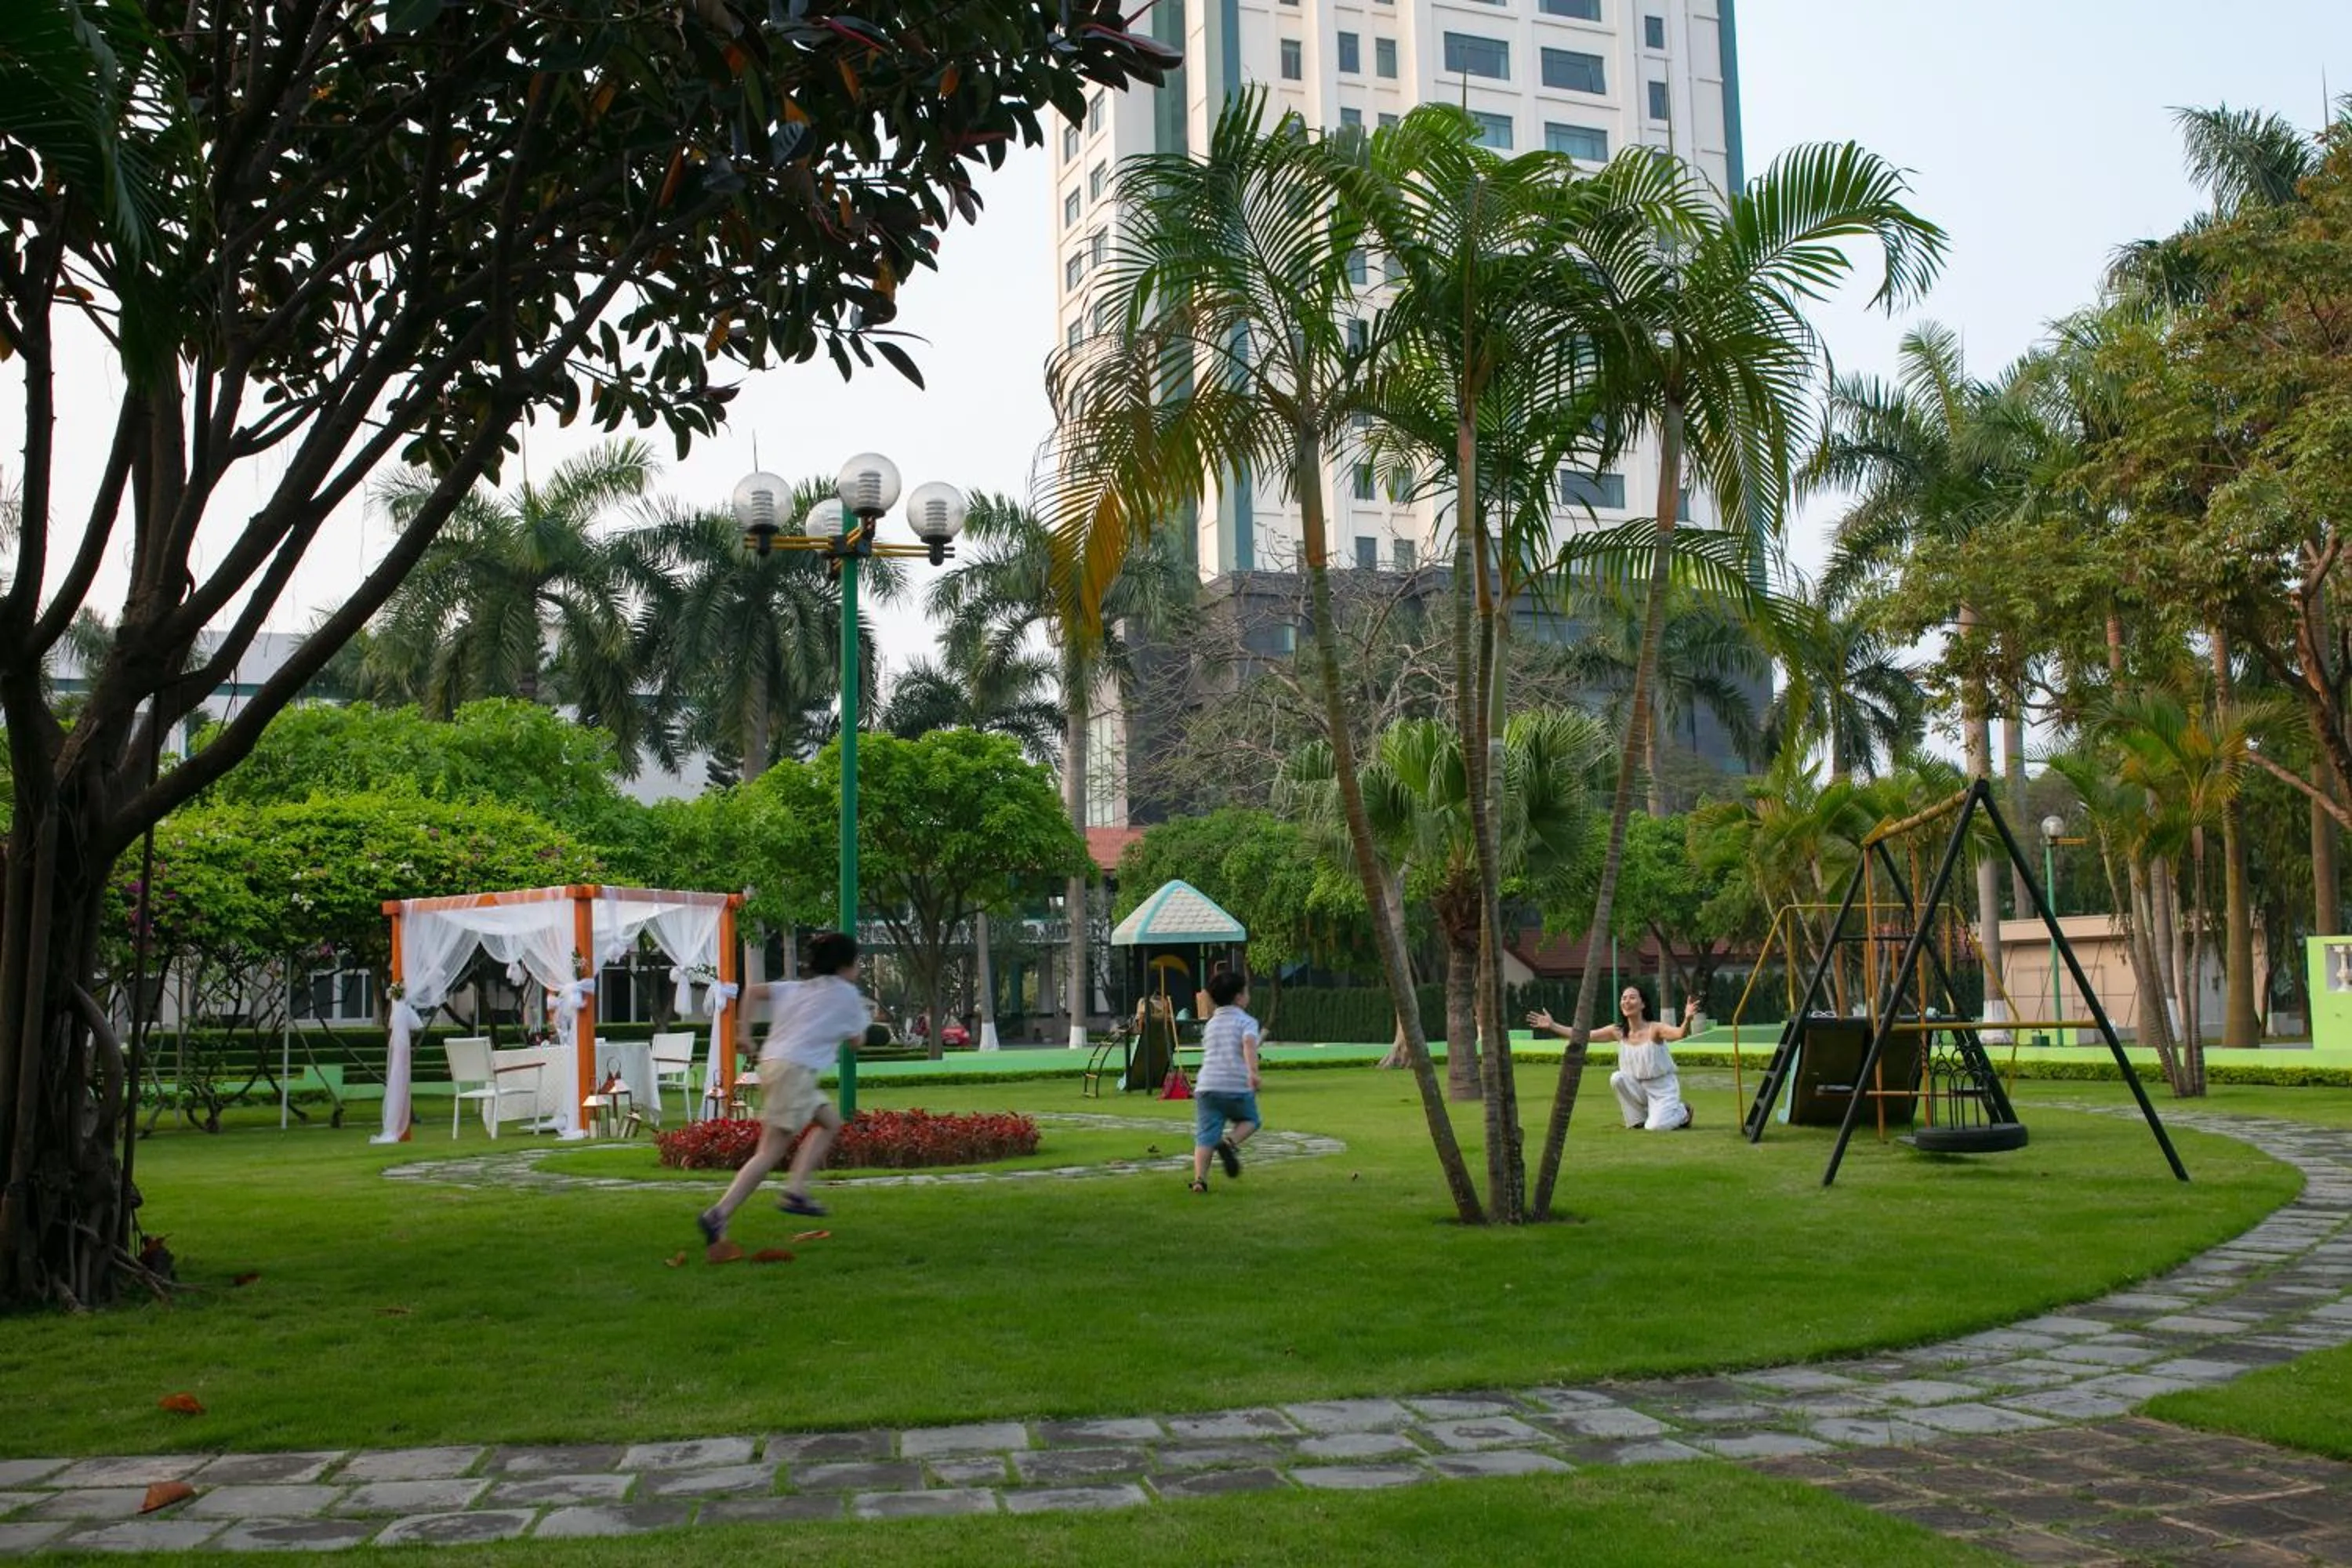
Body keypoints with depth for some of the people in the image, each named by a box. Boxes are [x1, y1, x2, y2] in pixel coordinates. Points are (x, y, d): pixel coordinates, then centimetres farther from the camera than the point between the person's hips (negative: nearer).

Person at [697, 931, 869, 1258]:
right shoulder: (846, 994, 6)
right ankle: (718, 1216, -20)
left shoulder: (796, 988, 22)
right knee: (771, 1151, -11)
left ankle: (795, 1190, 11)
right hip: (795, 1069, -9)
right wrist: (862, 1015, 32)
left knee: (830, 1121, 22)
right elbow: (857, 1040, 14)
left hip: (772, 1063, 9)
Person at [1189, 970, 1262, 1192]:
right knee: (1249, 1120, 21)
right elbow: (1249, 1043, -17)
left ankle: (1199, 1179, -15)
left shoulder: (1210, 1024, 22)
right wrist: (1253, 1071, -31)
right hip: (1237, 1086, -4)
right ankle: (1230, 1142, -6)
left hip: (1206, 1085, 4)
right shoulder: (1246, 1021, 4)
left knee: (1205, 1136, 1)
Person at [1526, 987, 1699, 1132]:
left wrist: (1687, 1020, -61)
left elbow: (1680, 1034, -39)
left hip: (1663, 1088, -4)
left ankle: (1682, 1113, 11)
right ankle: (1638, 1120, -2)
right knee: (1617, 1078, -25)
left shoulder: (1654, 1029, -20)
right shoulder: (1619, 1032, -6)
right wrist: (1552, 1026, -12)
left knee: (1656, 1127, -25)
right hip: (1640, 1086, 4)